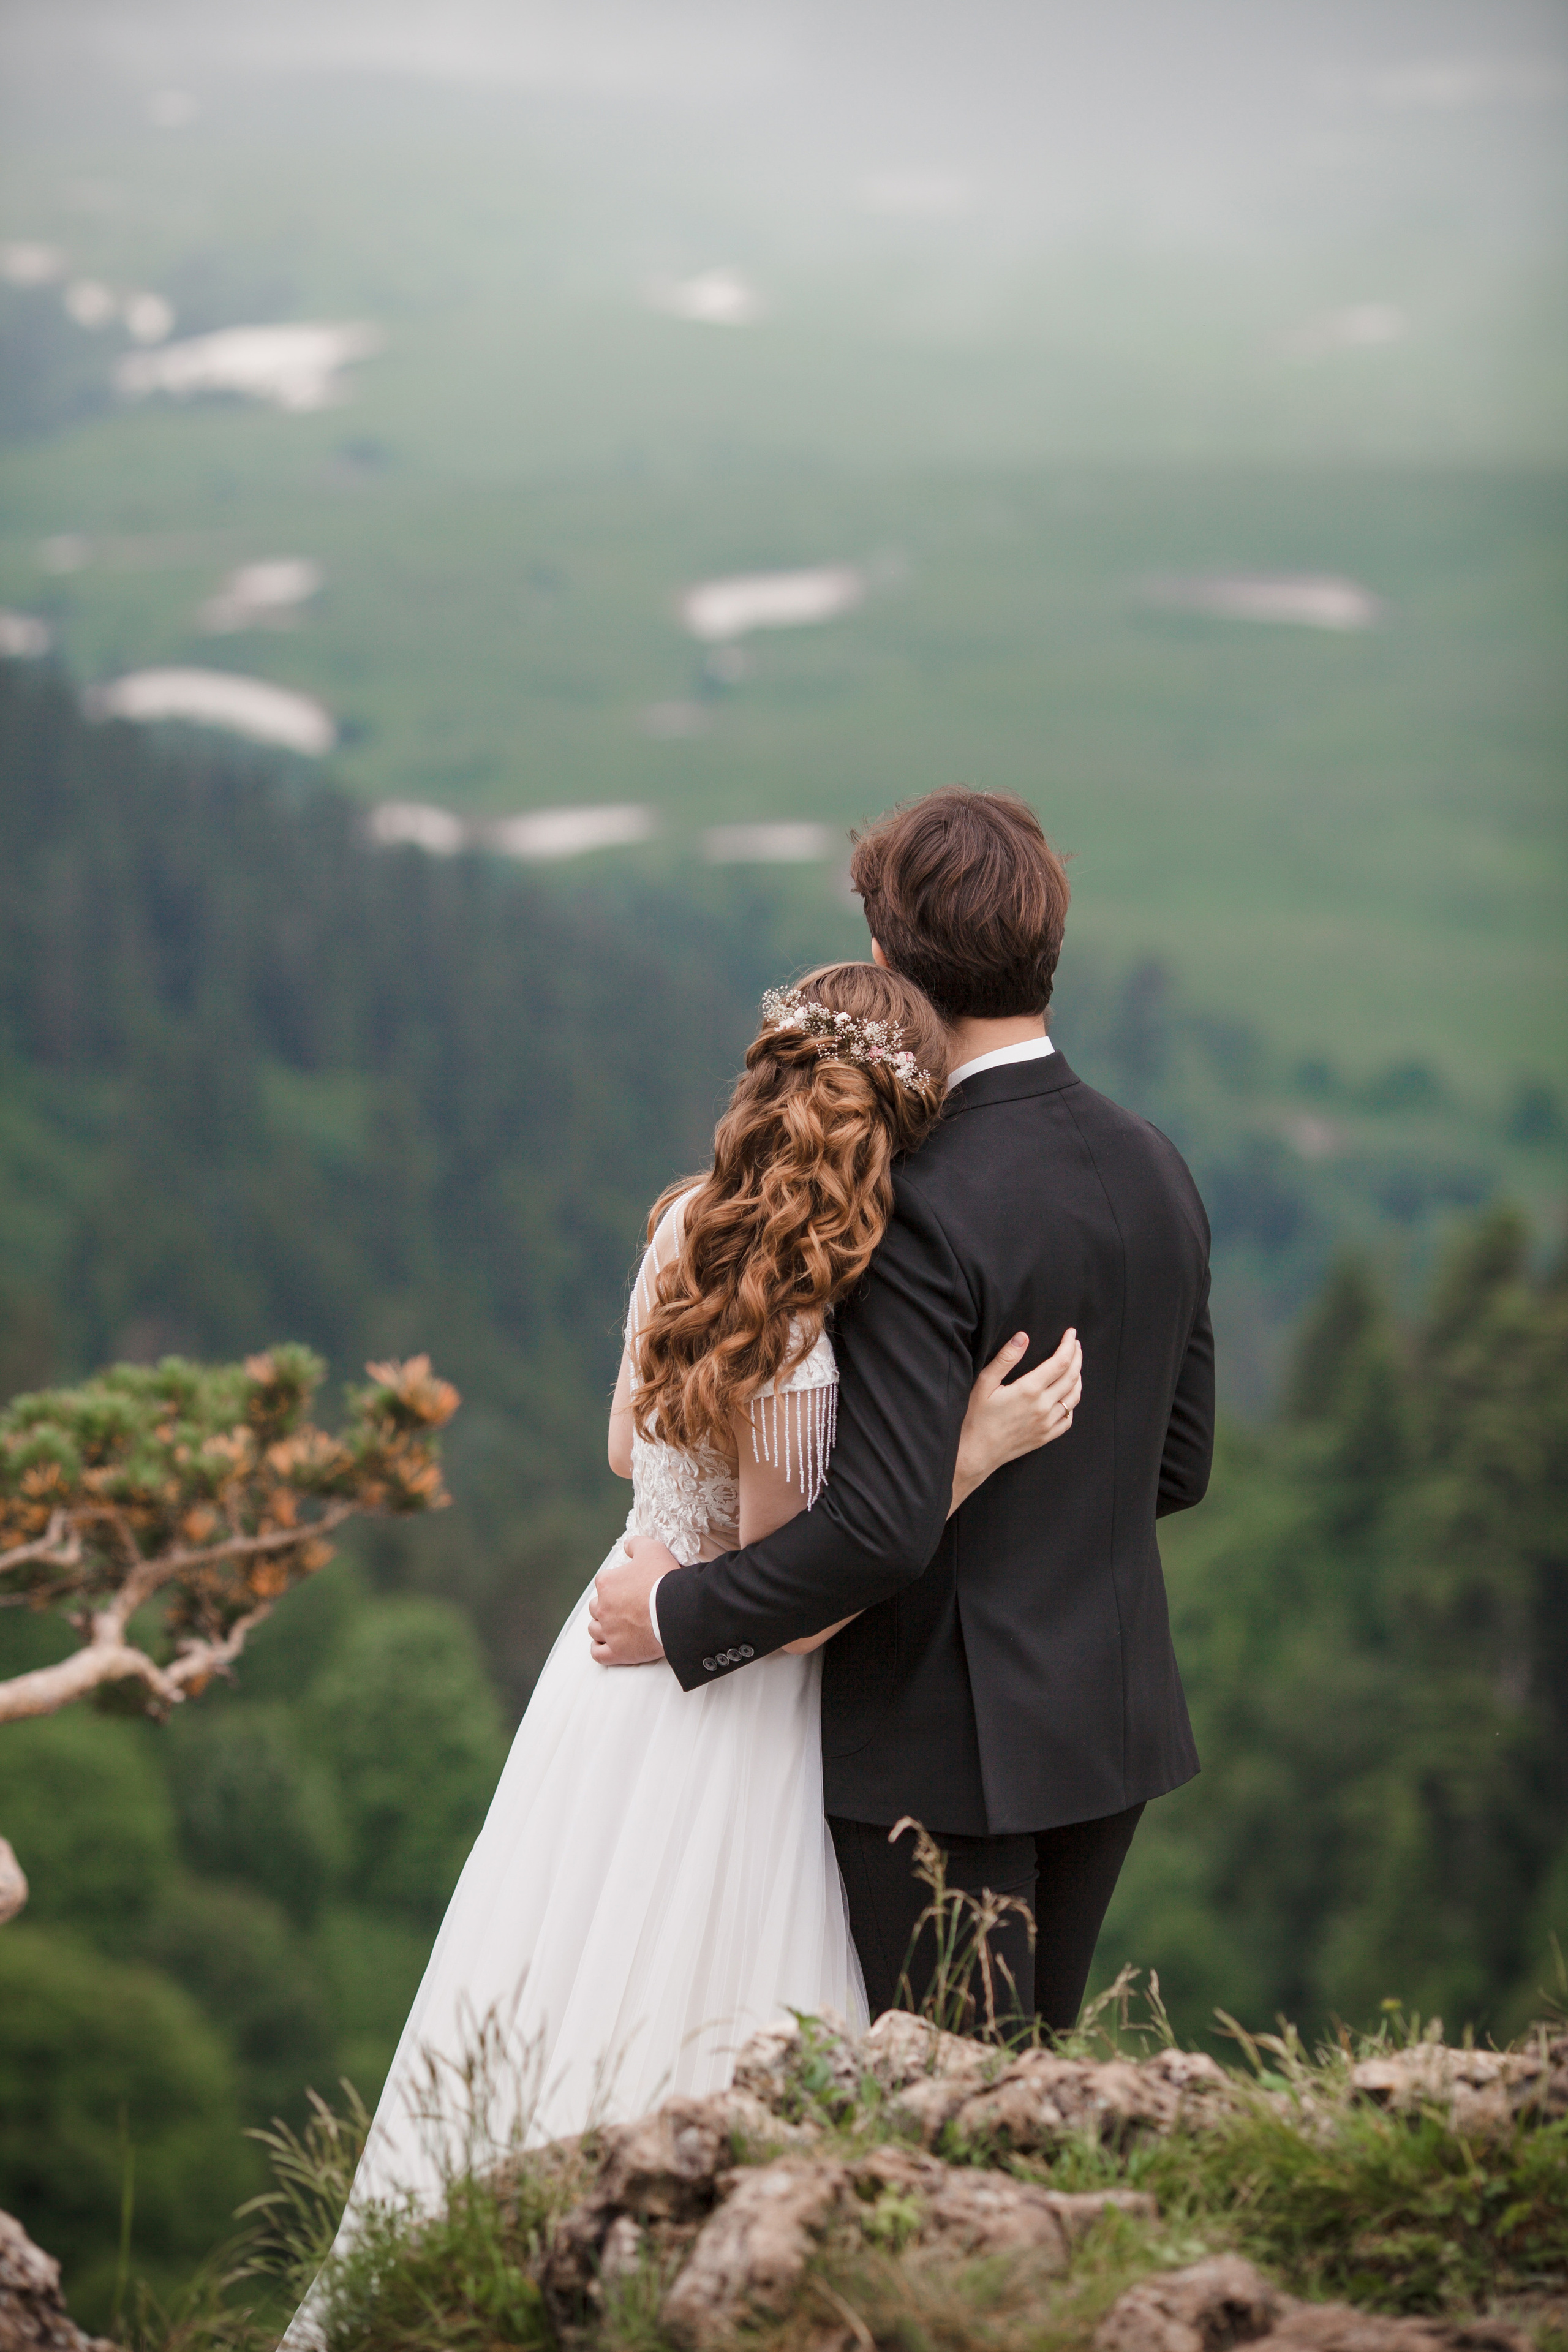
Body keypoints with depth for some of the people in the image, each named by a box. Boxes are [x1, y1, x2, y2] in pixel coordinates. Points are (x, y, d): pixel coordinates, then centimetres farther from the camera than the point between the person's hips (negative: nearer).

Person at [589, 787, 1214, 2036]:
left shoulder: (927, 1208, -22)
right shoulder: (1156, 1169, 2)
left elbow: (885, 1527, -25)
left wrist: (682, 1615, -12)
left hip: (944, 1747, -7)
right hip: (1116, 1723, 8)